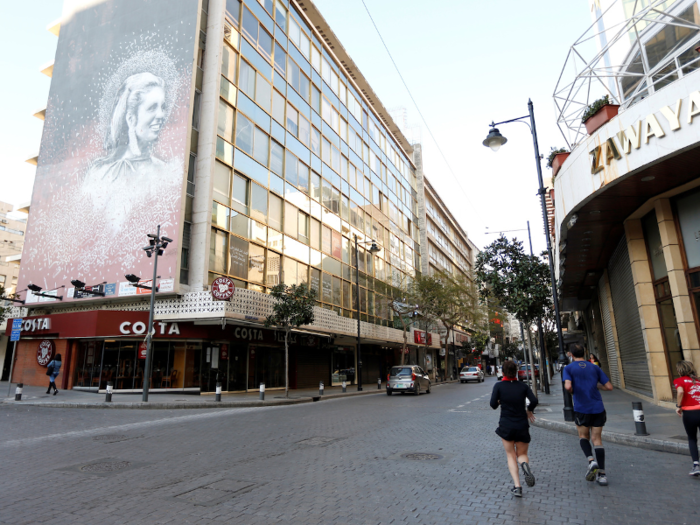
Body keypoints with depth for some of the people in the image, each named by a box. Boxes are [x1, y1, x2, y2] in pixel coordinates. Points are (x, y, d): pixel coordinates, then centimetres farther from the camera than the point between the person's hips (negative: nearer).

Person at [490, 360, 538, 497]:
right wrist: (529, 411, 8)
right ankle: (524, 464, -18)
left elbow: (493, 404, -14)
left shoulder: (499, 386, -6)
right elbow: (534, 401, -12)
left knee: (511, 456, 13)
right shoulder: (523, 386, 0)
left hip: (506, 425, -1)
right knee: (522, 454, 18)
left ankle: (517, 486, 0)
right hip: (522, 425, 2)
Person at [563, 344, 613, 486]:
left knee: (583, 436, 16)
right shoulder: (594, 368, 8)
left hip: (581, 409, -3)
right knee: (597, 439, 9)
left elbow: (568, 386, -17)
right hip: (598, 408, 3)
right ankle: (601, 474, 4)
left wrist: (572, 392, 4)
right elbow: (609, 386, 5)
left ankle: (591, 460, -9)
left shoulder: (569, 368, -2)